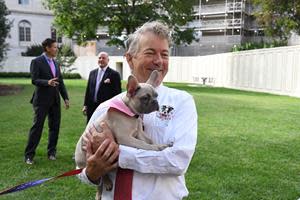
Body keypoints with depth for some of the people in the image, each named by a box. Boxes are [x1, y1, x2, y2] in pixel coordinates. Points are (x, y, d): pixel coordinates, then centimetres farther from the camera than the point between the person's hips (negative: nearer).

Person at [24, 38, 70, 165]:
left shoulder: (55, 63, 14)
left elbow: (61, 82, 14)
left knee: (55, 127, 8)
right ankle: (29, 154, 6)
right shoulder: (36, 62, -6)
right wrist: (47, 82, -32)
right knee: (37, 127, -3)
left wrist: (66, 98, 9)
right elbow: (34, 80, -14)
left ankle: (51, 152, 21)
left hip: (55, 100, 6)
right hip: (42, 100, -6)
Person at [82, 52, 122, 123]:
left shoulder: (114, 74, -4)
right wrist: (85, 105, 10)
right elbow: (88, 90, 14)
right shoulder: (92, 73, 12)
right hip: (92, 107, 5)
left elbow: (117, 92, -6)